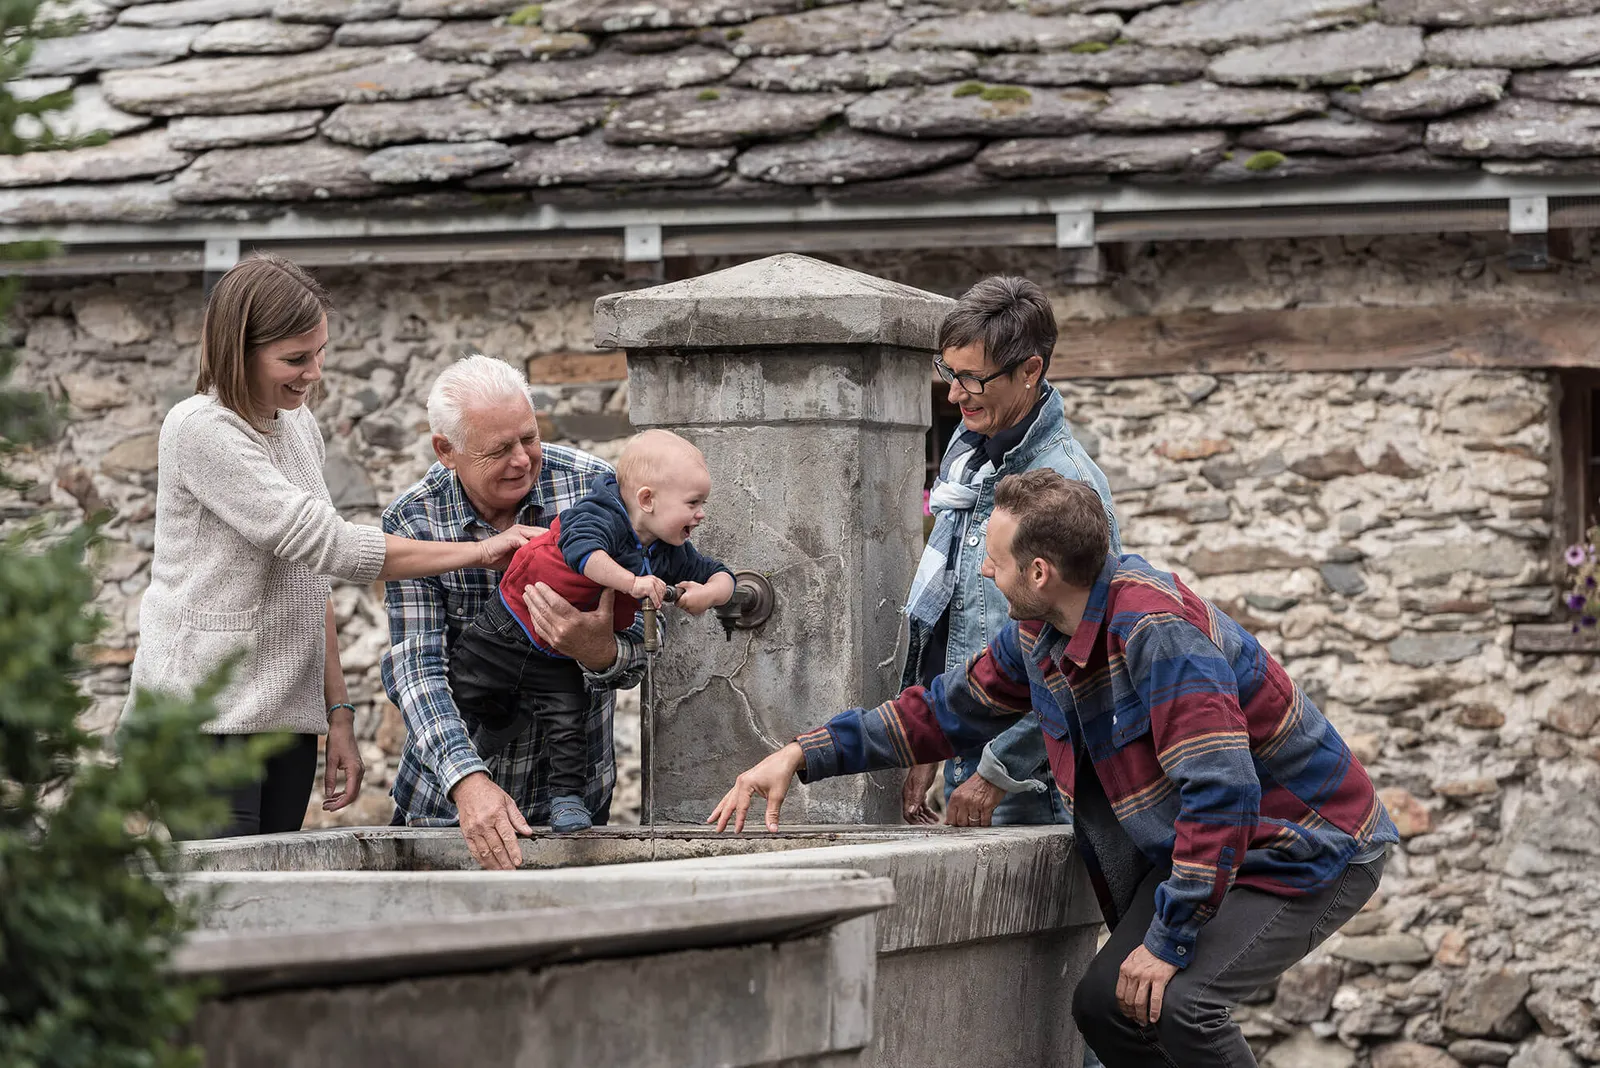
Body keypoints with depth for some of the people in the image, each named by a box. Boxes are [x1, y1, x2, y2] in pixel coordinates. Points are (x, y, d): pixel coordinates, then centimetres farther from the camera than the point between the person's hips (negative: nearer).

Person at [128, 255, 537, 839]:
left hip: (287, 717, 7)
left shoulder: (299, 425, 15)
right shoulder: (201, 429, -12)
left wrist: (337, 712, 14)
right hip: (205, 721, -7)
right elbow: (319, 540, -18)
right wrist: (479, 552, -16)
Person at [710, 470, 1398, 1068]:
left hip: (1308, 850, -9)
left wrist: (1169, 940, -30)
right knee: (1104, 1004, 0)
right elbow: (947, 712, 15)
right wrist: (801, 756, 8)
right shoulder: (1036, 635, -1)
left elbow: (1221, 795, -35)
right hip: (1197, 843, 9)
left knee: (1181, 1001, -27)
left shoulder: (1159, 631, -31)